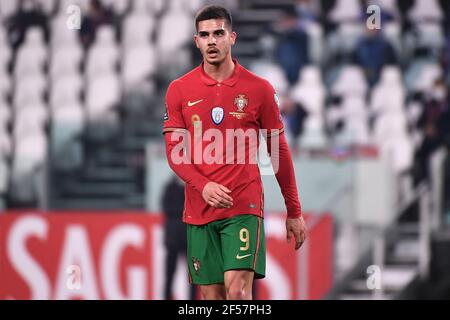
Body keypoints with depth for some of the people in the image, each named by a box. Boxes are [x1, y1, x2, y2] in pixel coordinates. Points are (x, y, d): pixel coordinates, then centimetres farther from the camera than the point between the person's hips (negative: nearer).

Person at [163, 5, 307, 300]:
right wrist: (203, 186, -16)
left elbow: (280, 152, 7)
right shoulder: (179, 90, 5)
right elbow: (174, 151, 3)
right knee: (211, 295, 3)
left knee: (238, 290, -16)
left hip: (244, 209, -2)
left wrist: (294, 212, 7)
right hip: (199, 210, 2)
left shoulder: (259, 89, 2)